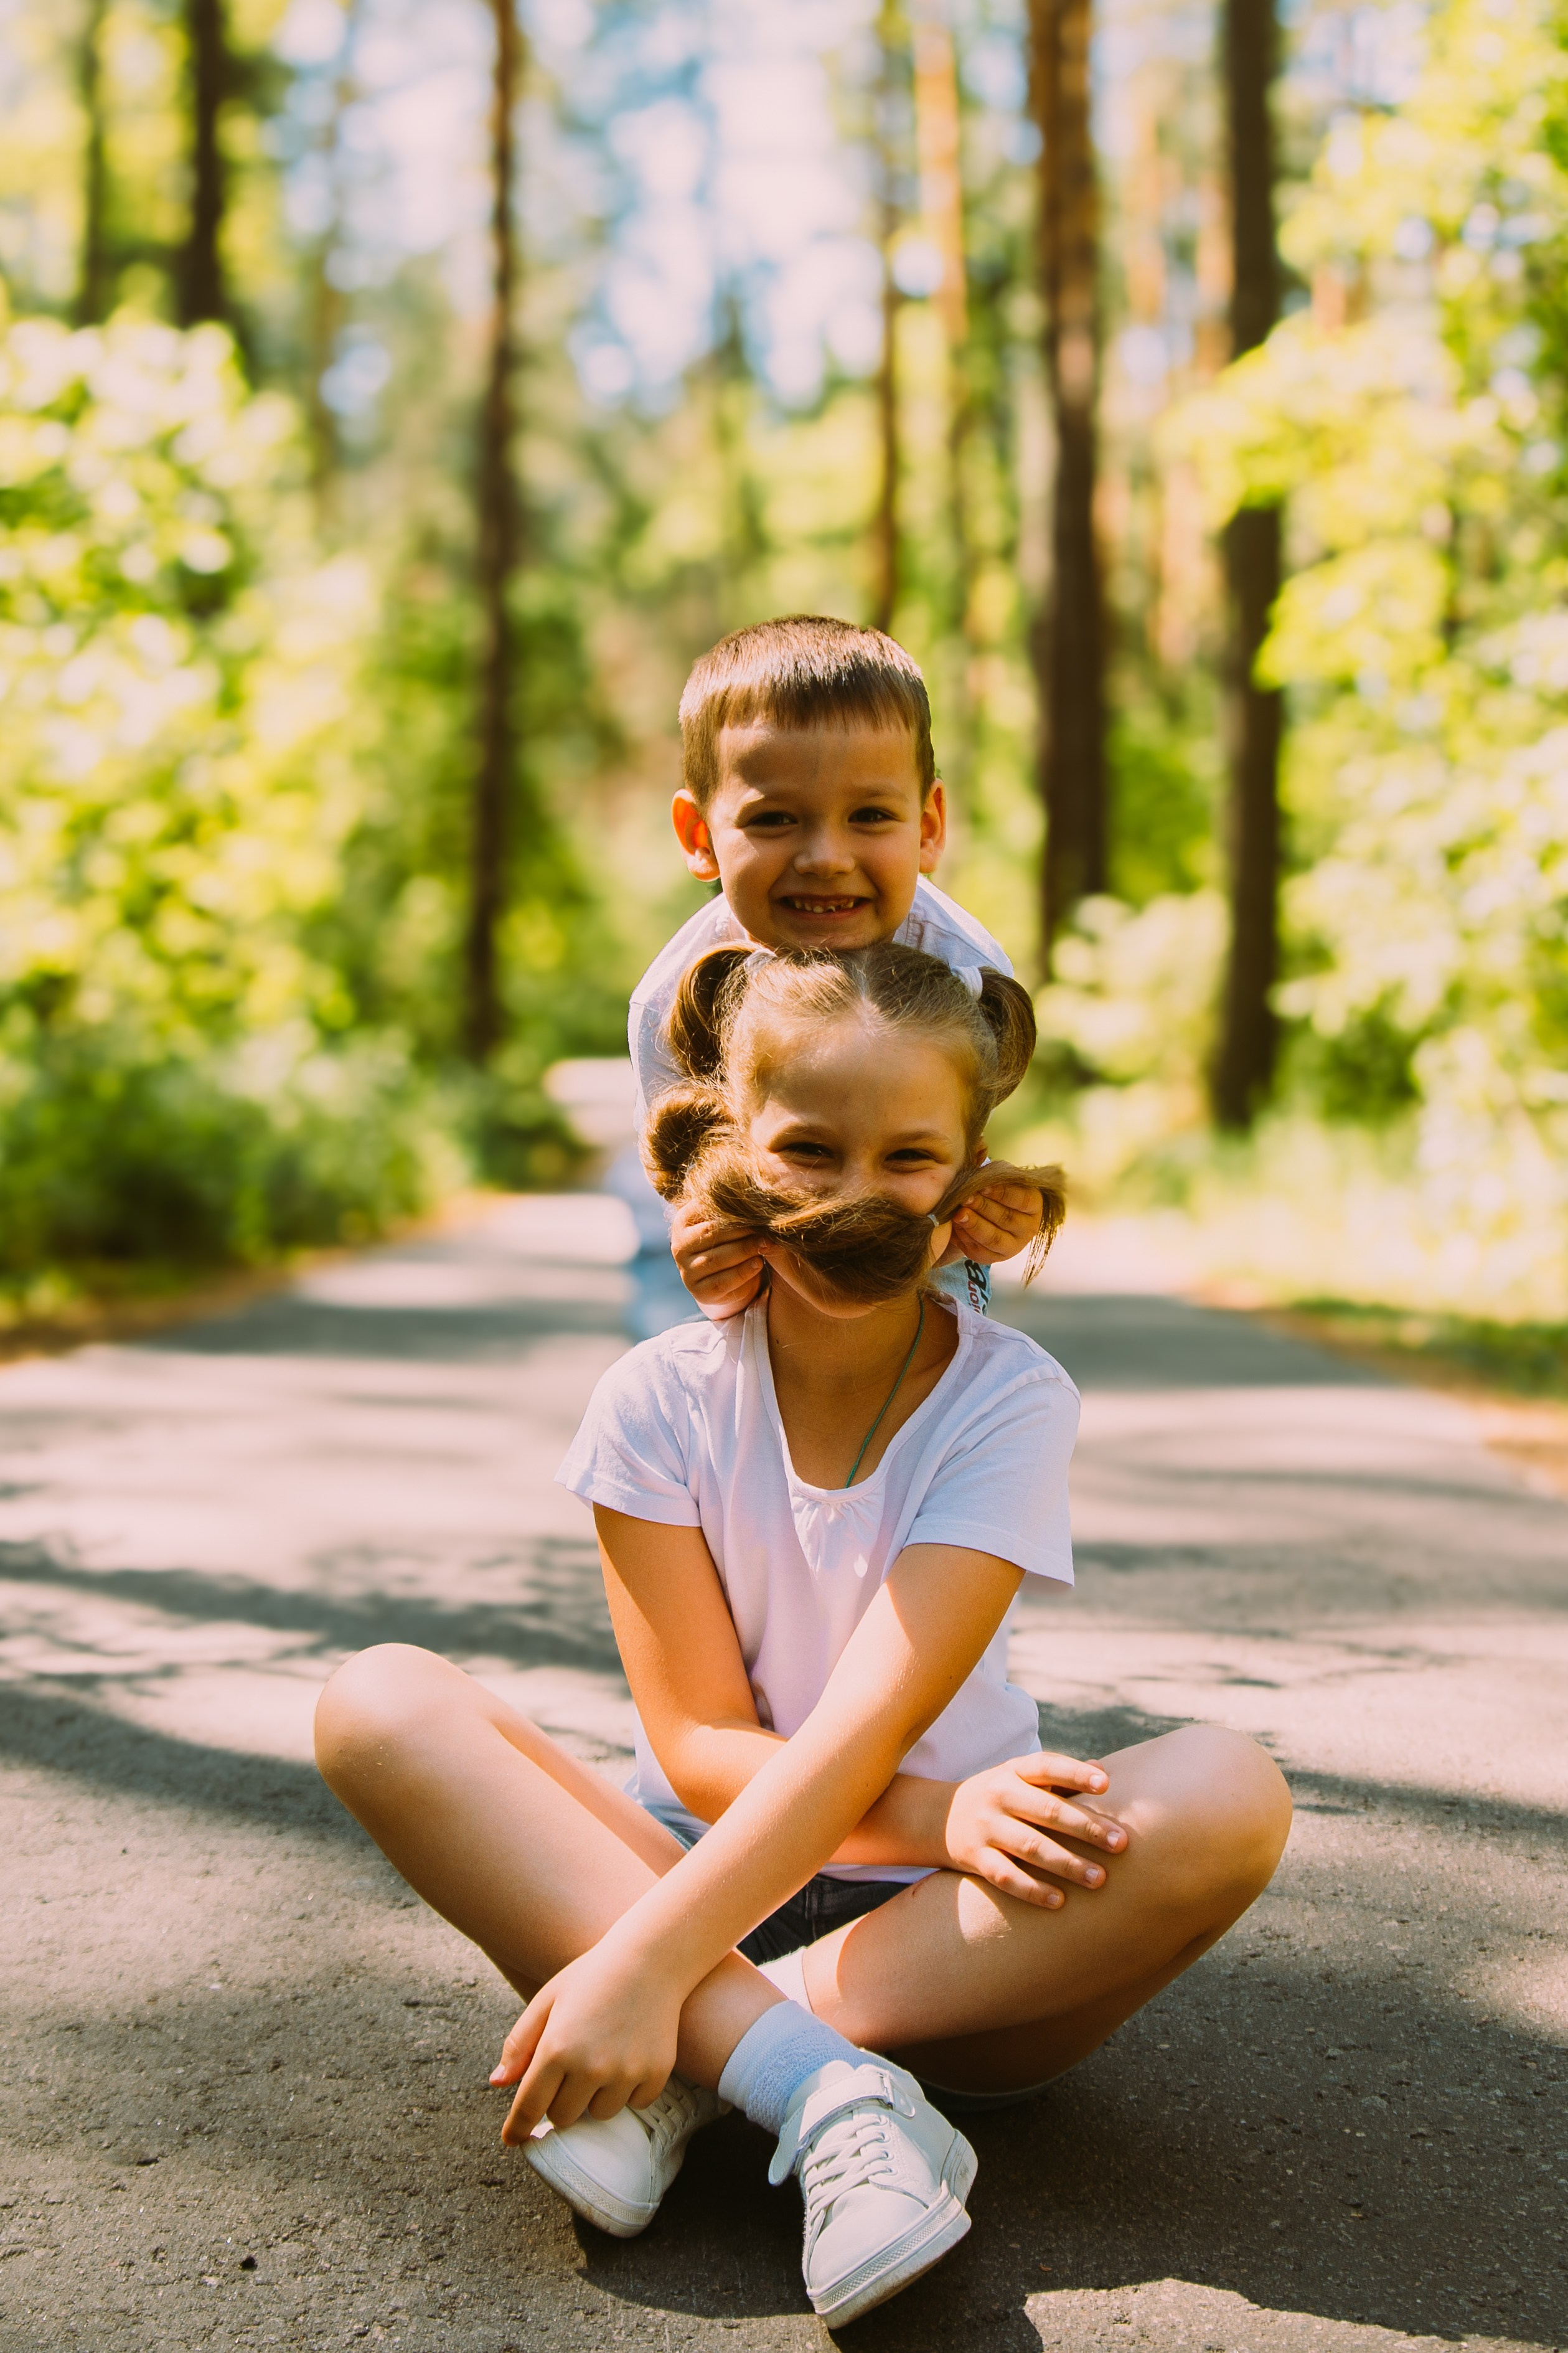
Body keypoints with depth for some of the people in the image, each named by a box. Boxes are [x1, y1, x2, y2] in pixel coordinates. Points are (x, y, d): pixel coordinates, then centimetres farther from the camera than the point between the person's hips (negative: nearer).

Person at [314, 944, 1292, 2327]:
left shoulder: (1008, 1400, -10)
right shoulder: (662, 1399, -5)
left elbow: (864, 1728, -21)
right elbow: (698, 1744, -10)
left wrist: (643, 1964, -32)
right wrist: (940, 1815, -27)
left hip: (936, 1936, -1)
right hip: (710, 1870, 1)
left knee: (1230, 1797, -30)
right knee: (380, 1705, -21)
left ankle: (691, 2073, -26)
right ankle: (835, 2092, -34)